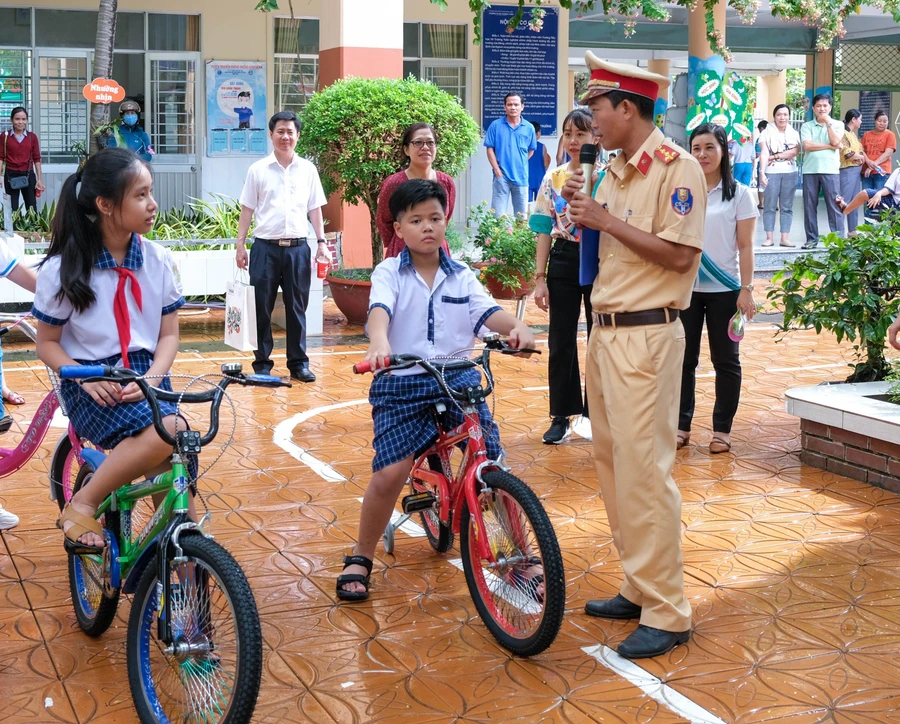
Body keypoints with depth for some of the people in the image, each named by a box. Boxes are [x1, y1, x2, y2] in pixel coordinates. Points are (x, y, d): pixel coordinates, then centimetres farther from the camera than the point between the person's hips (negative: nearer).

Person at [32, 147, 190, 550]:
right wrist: (86, 377, -17)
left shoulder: (158, 261, 1)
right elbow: (46, 343, 0)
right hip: (93, 387, -4)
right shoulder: (64, 269, -8)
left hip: (145, 380, 4)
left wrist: (152, 377, -12)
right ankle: (82, 505, -15)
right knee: (168, 430, -32)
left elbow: (169, 334, 7)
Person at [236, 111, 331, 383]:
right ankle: (262, 363, 11)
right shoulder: (258, 170, 3)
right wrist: (240, 245, 1)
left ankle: (299, 363, 14)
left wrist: (322, 242, 4)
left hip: (297, 247, 1)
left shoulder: (308, 169, 7)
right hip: (266, 247, -1)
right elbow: (247, 210, 5)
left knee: (297, 307, 6)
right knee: (262, 307, 3)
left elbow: (315, 209, 10)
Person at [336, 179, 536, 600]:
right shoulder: (389, 273, 0)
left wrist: (517, 327, -28)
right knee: (389, 474, -13)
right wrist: (379, 341, -42)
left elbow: (487, 312, -5)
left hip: (458, 378, 3)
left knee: (492, 466, -7)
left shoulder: (461, 276, 9)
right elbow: (380, 309, -19)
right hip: (401, 383, -2)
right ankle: (360, 559, 10)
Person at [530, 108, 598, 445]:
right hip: (563, 263, 2)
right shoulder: (552, 179, 5)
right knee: (561, 342, 5)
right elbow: (546, 230, 5)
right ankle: (561, 417, 15)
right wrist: (540, 278, 1)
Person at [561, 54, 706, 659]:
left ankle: (667, 614, -1)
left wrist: (606, 220, -16)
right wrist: (581, 212, 3)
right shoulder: (615, 174, 15)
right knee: (614, 466, 13)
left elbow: (678, 255, -19)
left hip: (646, 336, -9)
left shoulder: (677, 168, -11)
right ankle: (640, 589, 24)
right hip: (605, 332, 9)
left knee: (644, 471, -9)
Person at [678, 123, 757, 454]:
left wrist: (746, 289, -8)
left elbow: (745, 246, -3)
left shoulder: (739, 194, -2)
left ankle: (722, 429, 14)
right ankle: (681, 426, 15)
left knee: (725, 360, 6)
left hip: (724, 289, -2)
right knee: (683, 358, 6)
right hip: (685, 288, 2)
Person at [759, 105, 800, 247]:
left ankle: (785, 238, 3)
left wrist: (775, 156, -9)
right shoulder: (767, 132, 4)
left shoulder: (794, 134, 11)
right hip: (771, 173, -2)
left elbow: (795, 151, -5)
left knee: (787, 207, 3)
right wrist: (762, 172, -18)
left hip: (790, 173, 2)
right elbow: (764, 153, -7)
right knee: (770, 206, -2)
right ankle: (769, 237, 0)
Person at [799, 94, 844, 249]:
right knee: (809, 206, 4)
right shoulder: (806, 126, 8)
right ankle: (812, 239, 11)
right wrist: (829, 146, -7)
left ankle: (838, 238, -1)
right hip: (810, 170, 1)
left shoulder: (837, 124, 9)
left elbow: (835, 142, -9)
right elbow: (807, 145, -8)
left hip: (830, 170, -1)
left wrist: (828, 122, -5)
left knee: (834, 205, -3)